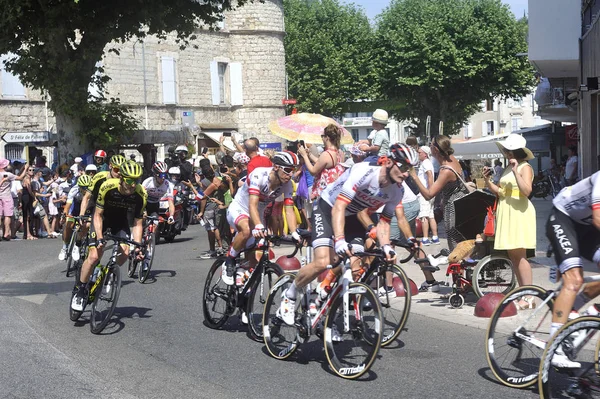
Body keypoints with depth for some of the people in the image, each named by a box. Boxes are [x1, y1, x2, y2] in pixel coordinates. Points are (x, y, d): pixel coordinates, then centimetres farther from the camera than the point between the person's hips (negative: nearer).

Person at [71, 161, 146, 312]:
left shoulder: (141, 195, -26)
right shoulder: (107, 187, -33)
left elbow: (137, 223, -16)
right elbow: (98, 215, -22)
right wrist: (100, 237, -33)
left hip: (120, 220, 2)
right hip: (102, 218, -2)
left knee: (125, 252, -22)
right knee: (94, 256, -17)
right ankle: (79, 289, 3)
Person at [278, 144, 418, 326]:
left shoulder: (397, 191, -12)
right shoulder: (364, 171, -33)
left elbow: (383, 222, -5)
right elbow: (338, 207, -38)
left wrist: (385, 246, -25)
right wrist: (339, 240, -50)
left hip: (351, 217, 7)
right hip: (327, 210, -6)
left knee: (357, 268, -11)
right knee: (322, 263, -23)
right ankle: (289, 296, 1)